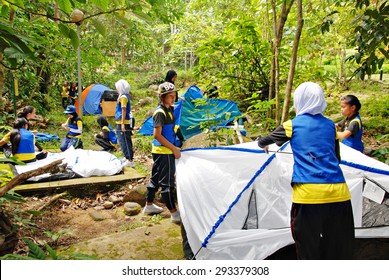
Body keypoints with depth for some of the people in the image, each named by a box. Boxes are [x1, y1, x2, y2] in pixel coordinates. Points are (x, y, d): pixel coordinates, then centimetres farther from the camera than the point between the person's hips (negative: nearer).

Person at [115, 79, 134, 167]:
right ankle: (127, 157, 27)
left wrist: (122, 124, -22)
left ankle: (130, 160, -11)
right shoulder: (123, 96, 15)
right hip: (120, 123, 10)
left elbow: (124, 110, -19)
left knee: (125, 141, -10)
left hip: (123, 123, -10)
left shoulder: (123, 97, -13)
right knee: (124, 141, 17)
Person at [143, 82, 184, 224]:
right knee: (167, 182, -4)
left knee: (156, 178, 18)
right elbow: (157, 135, -20)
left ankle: (149, 205, 32)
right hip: (163, 152, -10)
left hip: (167, 150, 10)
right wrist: (174, 148, -18)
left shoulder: (170, 110, 11)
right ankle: (174, 213, 3)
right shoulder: (160, 112, -17)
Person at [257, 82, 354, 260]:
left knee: (308, 248, 8)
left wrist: (262, 145, 43)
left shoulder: (292, 125, 4)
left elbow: (264, 141, 20)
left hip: (308, 193, -4)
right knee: (340, 248, 15)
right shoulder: (330, 125, 14)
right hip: (338, 192, 4)